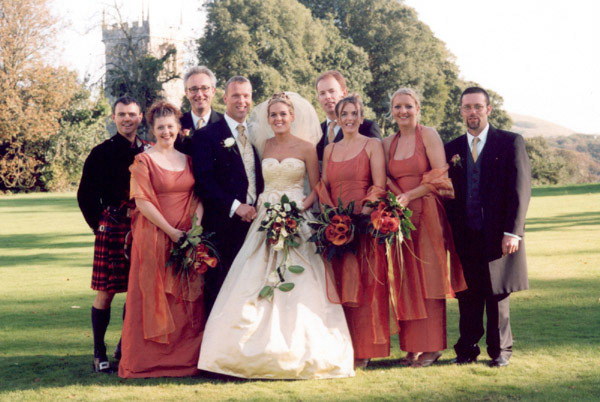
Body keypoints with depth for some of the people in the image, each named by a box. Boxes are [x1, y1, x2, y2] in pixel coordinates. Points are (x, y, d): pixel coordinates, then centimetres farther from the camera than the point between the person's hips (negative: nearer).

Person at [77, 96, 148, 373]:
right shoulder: (101, 153, 1)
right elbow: (85, 195, 2)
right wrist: (99, 224, -1)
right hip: (113, 229, -3)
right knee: (106, 292, -2)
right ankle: (99, 353, 6)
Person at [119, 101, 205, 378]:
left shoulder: (187, 160, 13)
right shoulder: (143, 160, -2)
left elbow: (199, 195, 11)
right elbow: (142, 201, -8)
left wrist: (196, 225, -7)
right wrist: (170, 231, -13)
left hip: (188, 238, 4)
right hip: (154, 238, -4)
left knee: (188, 297, 5)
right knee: (153, 296, -1)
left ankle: (186, 357, 14)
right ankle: (151, 359, 6)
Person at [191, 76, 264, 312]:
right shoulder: (206, 136, 0)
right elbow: (204, 182, -9)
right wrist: (235, 206, -15)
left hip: (255, 221, 4)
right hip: (223, 224, -4)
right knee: (219, 290, -1)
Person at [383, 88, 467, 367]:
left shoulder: (429, 135, -3)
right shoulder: (388, 143, 13)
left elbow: (441, 177, -10)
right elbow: (386, 179, 13)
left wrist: (409, 196, -14)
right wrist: (396, 199, -7)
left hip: (428, 215, -5)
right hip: (400, 217, 5)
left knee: (428, 279, -3)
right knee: (407, 281, 4)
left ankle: (432, 347, 2)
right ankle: (412, 347, 10)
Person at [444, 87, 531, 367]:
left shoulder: (511, 143, 2)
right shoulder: (452, 149, 12)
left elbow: (520, 189, -4)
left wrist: (513, 231, -12)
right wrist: (449, 234, 4)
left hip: (499, 235, -2)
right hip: (465, 236, 3)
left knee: (497, 295, 5)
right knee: (468, 297, 5)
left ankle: (500, 350, 18)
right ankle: (467, 349, 16)